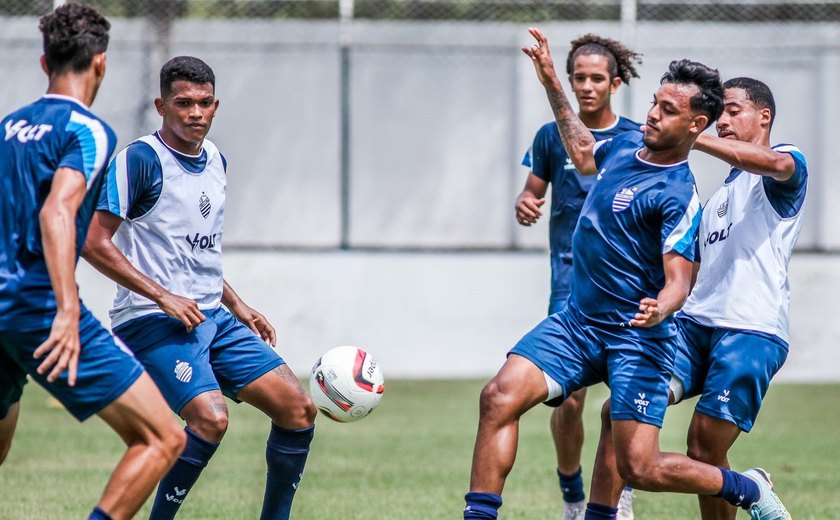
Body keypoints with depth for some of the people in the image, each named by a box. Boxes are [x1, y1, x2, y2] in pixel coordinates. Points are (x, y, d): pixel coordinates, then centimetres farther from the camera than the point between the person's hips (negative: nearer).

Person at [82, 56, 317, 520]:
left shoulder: (215, 162, 14)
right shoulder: (140, 160, -11)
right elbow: (94, 242, -15)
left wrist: (236, 305, 20)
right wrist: (163, 297, -18)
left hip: (213, 317, 8)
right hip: (154, 321, -8)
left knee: (299, 409, 1)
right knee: (211, 418, -27)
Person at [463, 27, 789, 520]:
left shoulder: (679, 196, -15)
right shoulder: (626, 145, 7)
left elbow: (679, 281, -20)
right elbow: (583, 154, 32)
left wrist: (660, 309, -42)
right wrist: (551, 82, 30)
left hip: (638, 338, -7)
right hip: (577, 320, 7)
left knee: (641, 468, -11)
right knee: (500, 396, -15)